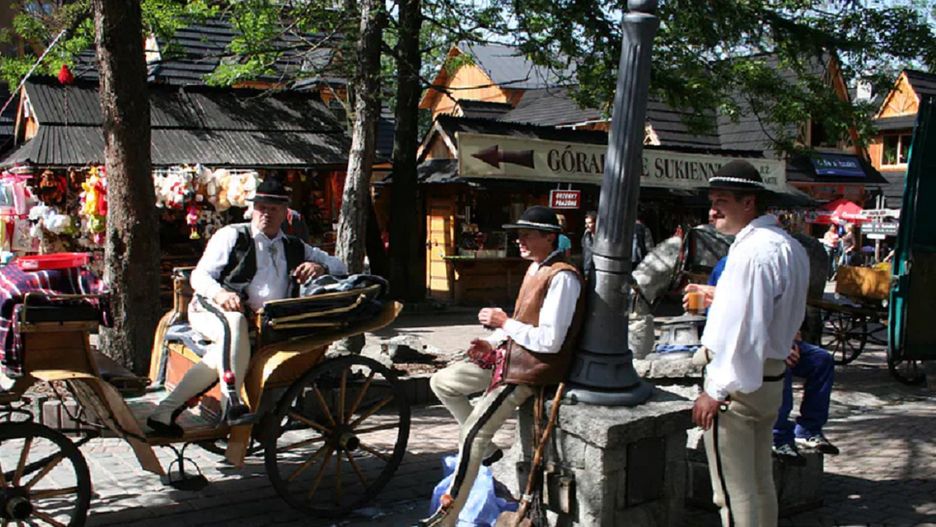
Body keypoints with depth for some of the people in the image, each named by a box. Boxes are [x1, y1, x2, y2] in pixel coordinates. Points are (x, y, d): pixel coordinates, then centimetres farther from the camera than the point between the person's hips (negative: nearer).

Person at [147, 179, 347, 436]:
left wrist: (320, 267, -3)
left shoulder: (294, 248, 22)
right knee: (235, 322, -38)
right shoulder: (232, 236, 12)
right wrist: (220, 293, -20)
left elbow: (340, 267, 22)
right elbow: (199, 275, 3)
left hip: (259, 322, 3)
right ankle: (232, 403, -44)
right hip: (212, 309, -3)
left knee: (223, 356, -29)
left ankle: (165, 412, -21)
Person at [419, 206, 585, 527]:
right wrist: (492, 343, 3)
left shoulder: (561, 278, -21)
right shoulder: (535, 268, 9)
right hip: (510, 352, 10)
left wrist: (504, 323, -17)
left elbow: (550, 341, -24)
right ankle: (485, 448, 18)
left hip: (533, 367, -10)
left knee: (472, 433, -15)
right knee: (441, 382, 12)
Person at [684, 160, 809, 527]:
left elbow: (745, 328, -25)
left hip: (739, 381, -10)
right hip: (771, 376, 10)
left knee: (734, 492, -2)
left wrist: (716, 390, -21)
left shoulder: (752, 251, -21)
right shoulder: (790, 247, 11)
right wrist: (722, 297, 21)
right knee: (761, 483, 20)